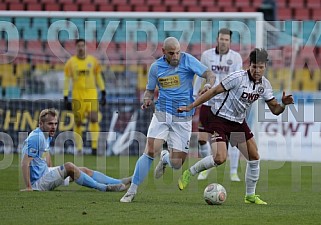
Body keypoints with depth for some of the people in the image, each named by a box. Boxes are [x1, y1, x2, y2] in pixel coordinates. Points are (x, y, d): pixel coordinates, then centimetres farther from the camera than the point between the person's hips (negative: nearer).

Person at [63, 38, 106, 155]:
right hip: (77, 95, 0)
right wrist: (65, 98, -1)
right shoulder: (71, 62, 2)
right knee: (78, 122, 3)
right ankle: (79, 148, 12)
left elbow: (99, 78, 13)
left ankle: (94, 146, -12)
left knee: (94, 119, -14)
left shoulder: (93, 61, 5)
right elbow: (67, 80, 4)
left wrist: (103, 94, 8)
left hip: (91, 94, 0)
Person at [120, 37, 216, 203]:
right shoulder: (156, 67, 3)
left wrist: (208, 85, -30)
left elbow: (210, 74, -7)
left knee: (177, 163, -2)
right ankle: (132, 191, -6)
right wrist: (147, 99, -9)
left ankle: (165, 158, 38)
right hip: (161, 114, 1)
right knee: (150, 151, -17)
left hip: (183, 117, -1)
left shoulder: (187, 60, -5)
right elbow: (150, 89, 14)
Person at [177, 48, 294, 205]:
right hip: (220, 119, -7)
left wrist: (283, 104, -19)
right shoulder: (238, 78, -20)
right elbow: (214, 91, -16)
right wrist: (190, 107, -16)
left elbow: (275, 110, 5)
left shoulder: (264, 84, 0)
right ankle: (188, 174, 2)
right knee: (220, 158, -22)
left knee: (254, 157, 1)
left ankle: (250, 196, 16)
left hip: (239, 122, 7)